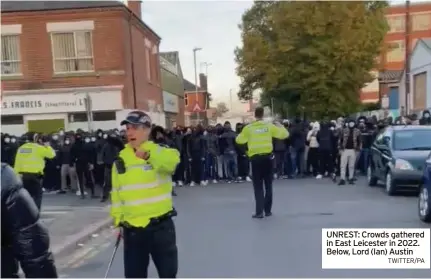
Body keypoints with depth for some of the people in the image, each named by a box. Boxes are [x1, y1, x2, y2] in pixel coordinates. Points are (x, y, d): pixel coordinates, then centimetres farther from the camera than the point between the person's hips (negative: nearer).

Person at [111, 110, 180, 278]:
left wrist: (149, 155, -51)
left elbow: (172, 160, -33)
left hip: (161, 225, -3)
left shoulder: (160, 152, -8)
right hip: (132, 229, 3)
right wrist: (118, 220, 7)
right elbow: (117, 192, 12)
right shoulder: (120, 160, 4)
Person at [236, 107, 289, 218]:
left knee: (258, 186, 5)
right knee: (268, 185, 12)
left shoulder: (248, 128, -3)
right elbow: (284, 134, 4)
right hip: (267, 157, 1)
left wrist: (242, 134, 24)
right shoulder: (269, 126, 0)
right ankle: (268, 210, 17)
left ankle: (259, 211, 0)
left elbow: (239, 140, 5)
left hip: (255, 158, -1)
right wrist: (281, 126, 22)